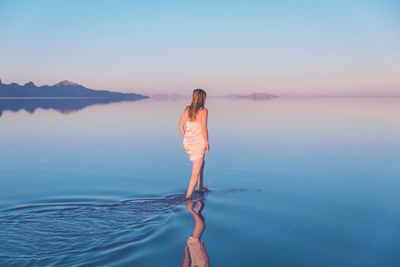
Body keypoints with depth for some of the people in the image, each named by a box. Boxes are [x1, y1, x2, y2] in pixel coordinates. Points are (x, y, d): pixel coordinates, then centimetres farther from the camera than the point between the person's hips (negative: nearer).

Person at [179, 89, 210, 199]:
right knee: (196, 172, 1)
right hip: (198, 144, -6)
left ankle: (200, 187, 37)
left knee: (201, 163, 29)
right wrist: (207, 143, -7)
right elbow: (204, 129, -17)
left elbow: (180, 127, 4)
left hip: (187, 143, 6)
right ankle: (188, 196, -2)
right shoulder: (203, 111, -12)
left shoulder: (187, 110, 3)